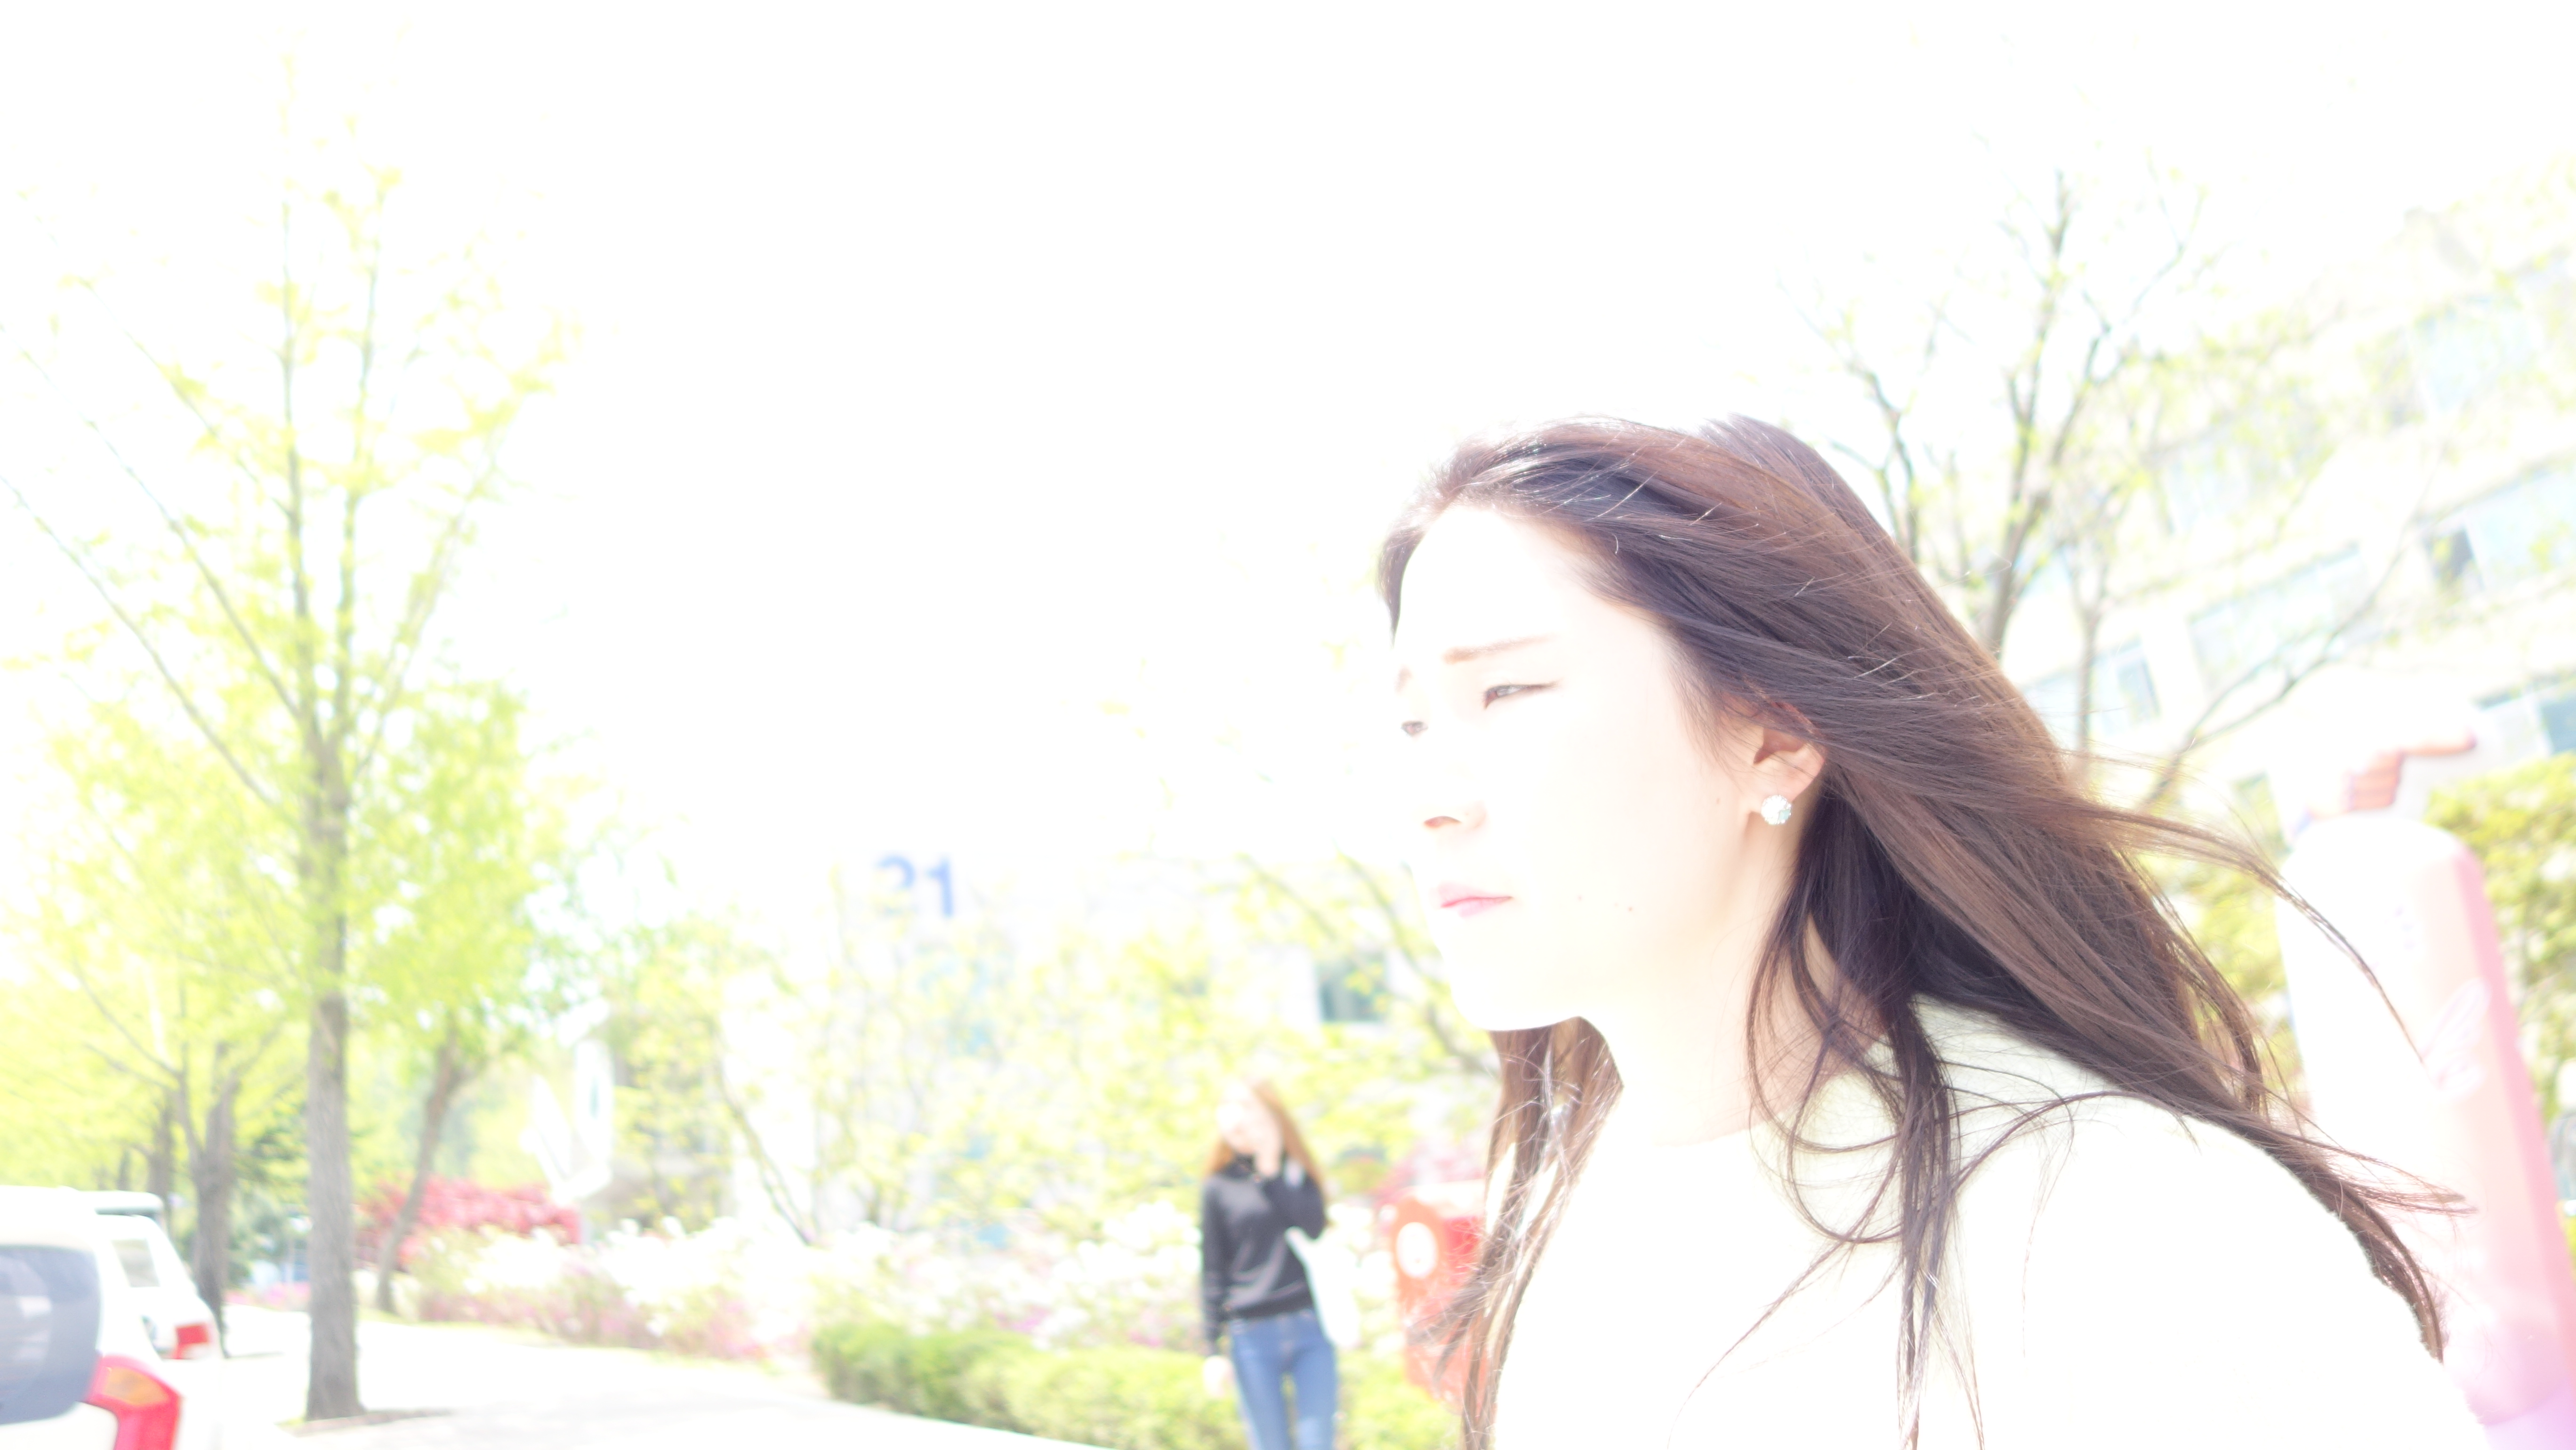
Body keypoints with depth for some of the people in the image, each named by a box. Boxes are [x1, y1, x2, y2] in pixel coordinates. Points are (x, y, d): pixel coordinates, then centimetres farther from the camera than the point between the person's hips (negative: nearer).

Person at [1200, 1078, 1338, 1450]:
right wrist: (1214, 1350, 0)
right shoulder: (1218, 1187, 7)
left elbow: (1313, 1225, -8)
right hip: (1252, 1336, -1)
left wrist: (1271, 1171, -7)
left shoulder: (1297, 1174, 12)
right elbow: (1212, 1273, 5)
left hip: (1310, 1328, 1)